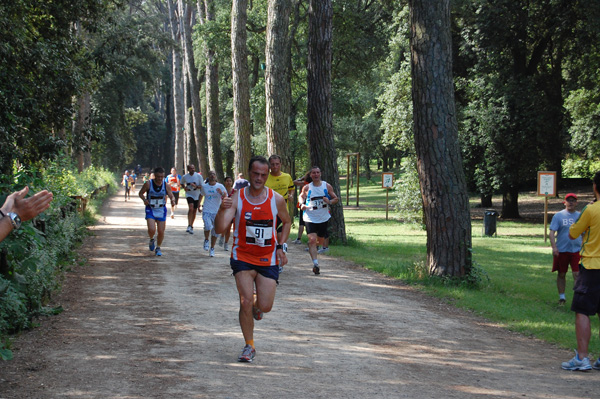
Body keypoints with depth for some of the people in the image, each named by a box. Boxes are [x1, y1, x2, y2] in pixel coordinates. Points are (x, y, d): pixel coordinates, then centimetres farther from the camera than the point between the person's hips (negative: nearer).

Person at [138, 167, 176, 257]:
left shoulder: (166, 185, -6)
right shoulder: (148, 184, -12)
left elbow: (171, 196, -3)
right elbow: (140, 193, 0)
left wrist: (172, 199, -27)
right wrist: (144, 199, -20)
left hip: (161, 210, 2)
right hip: (150, 210, -2)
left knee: (161, 232, 3)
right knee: (151, 230, -19)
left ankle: (158, 248, 27)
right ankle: (152, 239, 16)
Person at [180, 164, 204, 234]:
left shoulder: (199, 176, -8)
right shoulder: (185, 177, -3)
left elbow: (202, 186, -6)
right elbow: (182, 183, 17)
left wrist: (196, 186, -25)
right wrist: (184, 187, -4)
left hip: (197, 196, 2)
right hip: (189, 195, -1)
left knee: (194, 211, 9)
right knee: (191, 208, -24)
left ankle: (191, 226, 25)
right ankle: (189, 226, -25)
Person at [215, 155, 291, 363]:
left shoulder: (276, 199, -4)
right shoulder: (237, 198, -9)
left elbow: (287, 222, 16)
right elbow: (220, 229, -18)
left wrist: (281, 247, 6)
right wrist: (222, 210, -37)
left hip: (268, 259, 1)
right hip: (242, 257, -1)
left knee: (265, 307, -3)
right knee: (246, 301, -14)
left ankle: (256, 305, 36)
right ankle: (249, 346, 5)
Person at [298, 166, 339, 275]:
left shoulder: (327, 186, 0)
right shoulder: (307, 188, -1)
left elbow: (336, 198, 6)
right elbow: (301, 196, 16)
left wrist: (329, 202, -16)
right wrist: (302, 204, -5)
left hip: (323, 217, 2)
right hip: (310, 218, -2)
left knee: (321, 238, 16)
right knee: (312, 240, -17)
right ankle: (315, 264, -22)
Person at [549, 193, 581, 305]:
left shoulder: (580, 216, 8)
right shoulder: (558, 216, -1)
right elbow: (552, 232, -6)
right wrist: (554, 247, -17)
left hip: (576, 250, 1)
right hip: (561, 250, -1)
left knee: (577, 274, -9)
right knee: (561, 274, 9)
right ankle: (561, 297, 22)